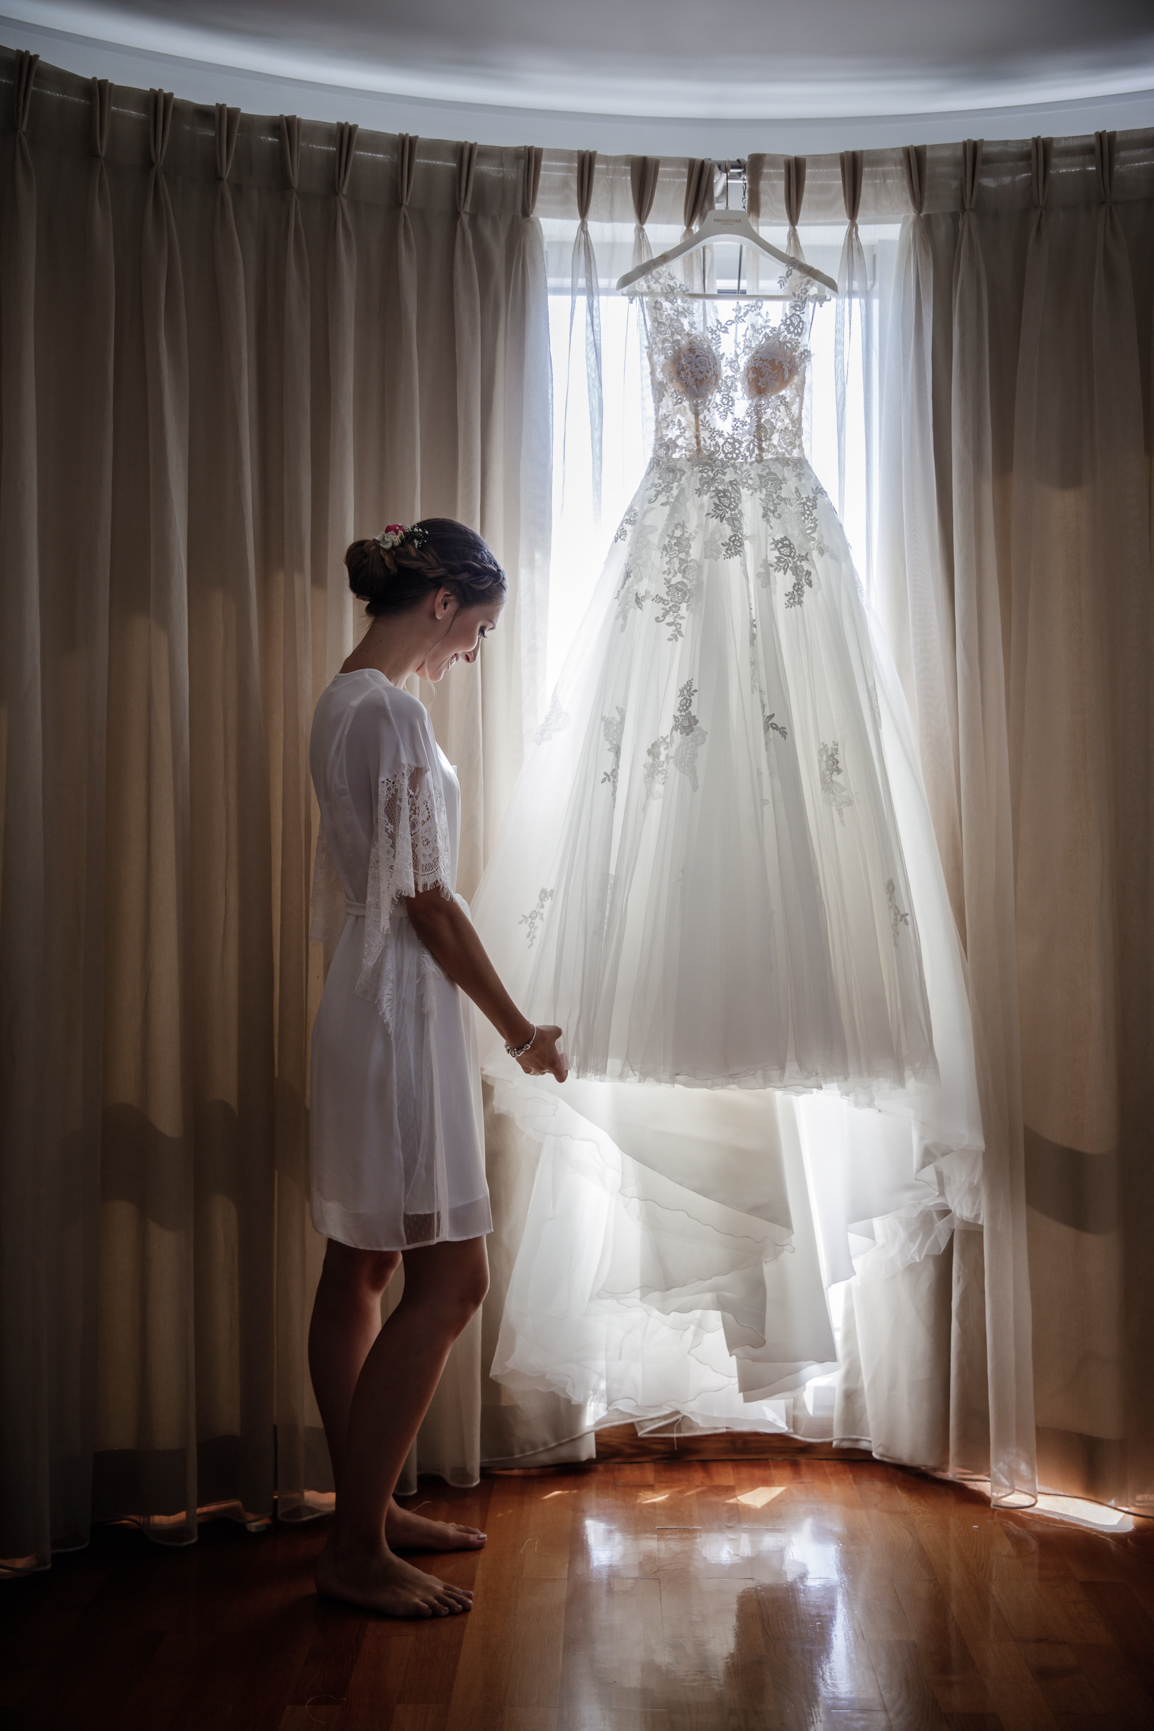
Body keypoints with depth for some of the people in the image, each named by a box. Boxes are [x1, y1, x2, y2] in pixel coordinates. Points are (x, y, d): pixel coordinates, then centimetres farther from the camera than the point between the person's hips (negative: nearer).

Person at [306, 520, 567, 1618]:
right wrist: (519, 1028, -9)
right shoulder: (390, 712, -18)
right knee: (448, 1279, -5)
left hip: (364, 1009, 11)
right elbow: (426, 900, -18)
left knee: (360, 1265, 14)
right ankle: (356, 1550, 5)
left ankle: (365, 1508, 27)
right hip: (402, 1017, -11)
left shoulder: (341, 703, 13)